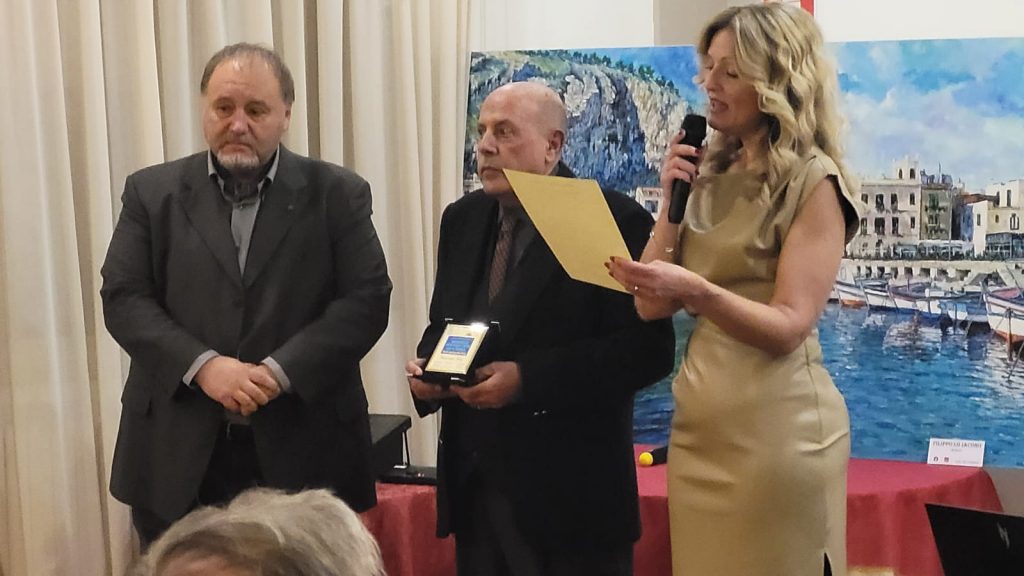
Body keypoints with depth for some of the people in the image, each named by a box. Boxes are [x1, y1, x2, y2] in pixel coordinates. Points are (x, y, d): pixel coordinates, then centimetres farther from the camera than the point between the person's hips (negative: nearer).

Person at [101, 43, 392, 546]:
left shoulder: (337, 194, 2)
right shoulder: (152, 192, 6)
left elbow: (366, 300, -4)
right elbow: (123, 299, 0)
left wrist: (280, 371, -16)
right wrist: (202, 365, -15)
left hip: (304, 449, -1)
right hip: (177, 453, 1)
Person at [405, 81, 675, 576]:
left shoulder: (614, 221, -11)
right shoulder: (462, 220, 10)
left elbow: (648, 348, -17)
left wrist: (527, 379, -22)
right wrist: (428, 367, -3)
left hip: (570, 491, -6)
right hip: (471, 484, 6)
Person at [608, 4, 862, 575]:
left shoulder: (813, 180, -9)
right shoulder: (710, 175, 10)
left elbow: (788, 327, -17)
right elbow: (653, 307, 6)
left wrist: (697, 291, -32)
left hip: (776, 432, -6)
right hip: (697, 426, 6)